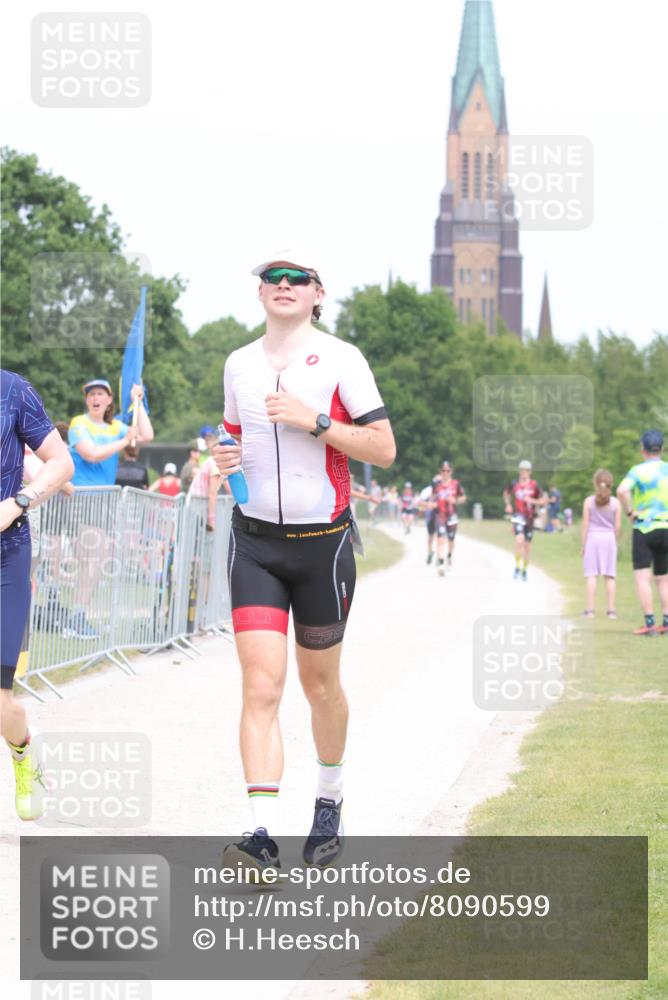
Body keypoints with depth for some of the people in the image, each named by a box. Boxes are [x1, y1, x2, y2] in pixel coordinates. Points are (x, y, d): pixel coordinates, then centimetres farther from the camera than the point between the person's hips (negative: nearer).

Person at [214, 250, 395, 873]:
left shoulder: (341, 359, -4)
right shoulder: (238, 364, 9)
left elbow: (383, 449, -8)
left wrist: (314, 420, -18)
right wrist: (226, 456, 2)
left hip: (323, 541, -2)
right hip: (254, 542, 2)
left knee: (320, 683, 11)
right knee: (261, 686, -12)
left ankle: (329, 804, 35)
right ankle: (262, 834, -19)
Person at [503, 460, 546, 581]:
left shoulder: (534, 485, -2)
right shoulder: (514, 484, 1)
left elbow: (543, 501, 1)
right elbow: (506, 493, 21)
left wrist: (532, 501, -15)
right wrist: (508, 505, 7)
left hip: (530, 517, 1)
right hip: (518, 515, -1)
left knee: (527, 544, 9)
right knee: (519, 539, -23)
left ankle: (524, 570, 26)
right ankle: (517, 567, -8)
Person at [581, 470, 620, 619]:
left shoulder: (589, 502, -3)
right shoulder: (615, 503, 0)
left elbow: (585, 524, -3)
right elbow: (618, 525, 0)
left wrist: (583, 544, 3)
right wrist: (615, 542, 12)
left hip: (593, 538, -1)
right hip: (609, 538, 1)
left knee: (591, 575, 0)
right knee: (610, 576, 5)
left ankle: (590, 609, -2)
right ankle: (611, 609, 4)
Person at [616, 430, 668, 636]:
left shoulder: (638, 470, -7)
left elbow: (622, 490, -25)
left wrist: (630, 512, -11)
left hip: (644, 528, -4)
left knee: (642, 578, -3)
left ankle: (650, 623, -11)